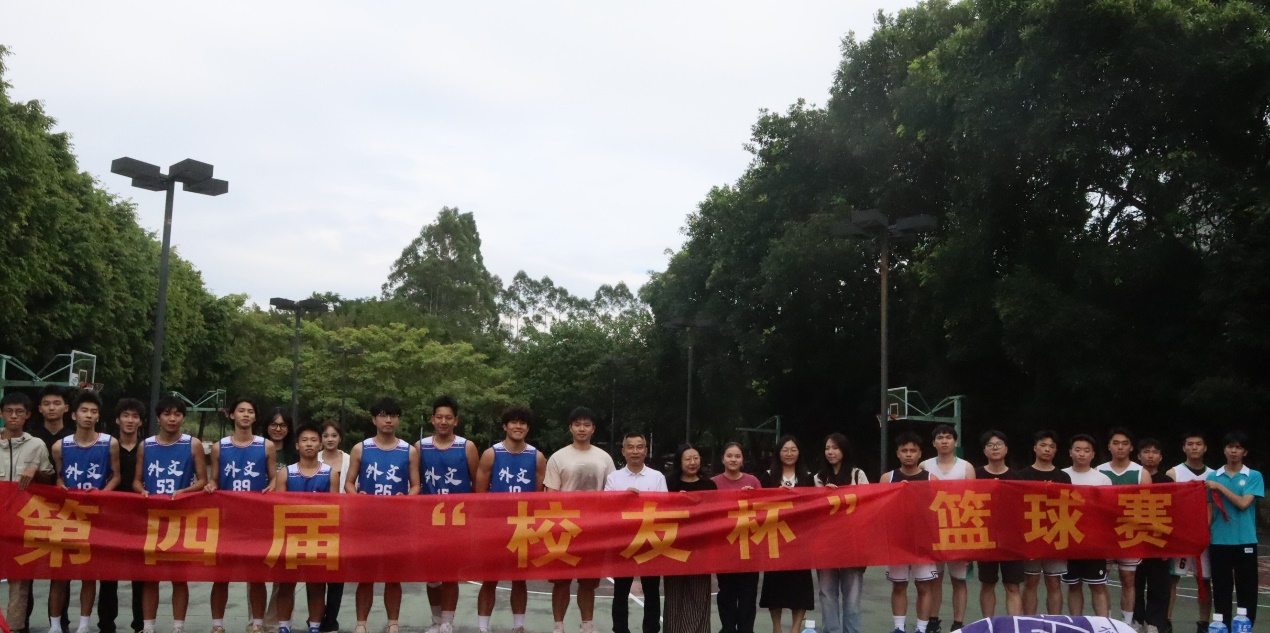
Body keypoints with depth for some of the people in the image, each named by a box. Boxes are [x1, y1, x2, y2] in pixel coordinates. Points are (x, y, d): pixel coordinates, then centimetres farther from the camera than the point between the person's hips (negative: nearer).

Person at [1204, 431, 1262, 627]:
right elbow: (1209, 510, 9)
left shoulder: (1254, 476, 0)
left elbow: (1243, 503, -12)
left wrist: (1220, 487, -13)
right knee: (1221, 590, 6)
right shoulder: (1213, 477, 6)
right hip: (1219, 542, 2)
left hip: (1245, 541, -1)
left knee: (1247, 590, 3)